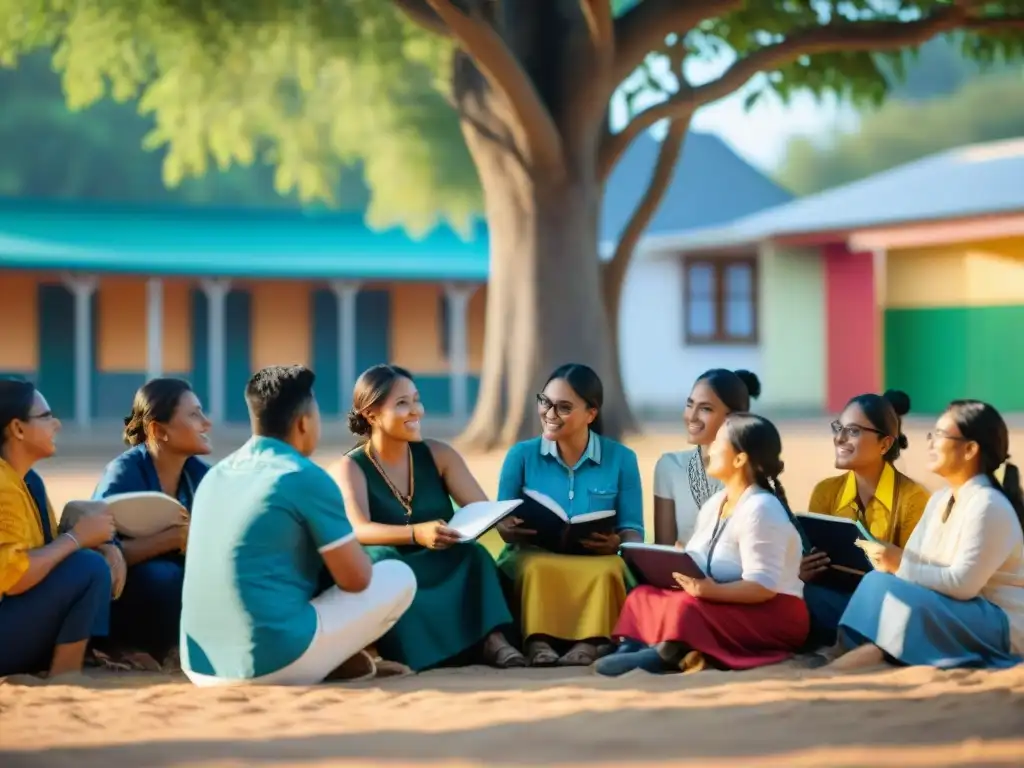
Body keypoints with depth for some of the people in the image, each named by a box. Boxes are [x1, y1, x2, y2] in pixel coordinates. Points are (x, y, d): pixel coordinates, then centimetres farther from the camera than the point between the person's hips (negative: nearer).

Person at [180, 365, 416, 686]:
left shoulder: (215, 475, 13)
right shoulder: (307, 478, -8)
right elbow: (356, 579, -3)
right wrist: (346, 549, 20)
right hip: (275, 662, -8)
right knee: (398, 578, 10)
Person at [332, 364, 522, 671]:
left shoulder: (438, 455, 7)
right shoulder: (350, 468, -4)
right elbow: (359, 530, -23)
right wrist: (416, 534, -43)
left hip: (445, 574, 3)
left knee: (473, 553, -29)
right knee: (380, 559, -35)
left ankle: (491, 639, -48)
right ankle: (418, 649, -48)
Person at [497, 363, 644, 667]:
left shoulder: (621, 459, 5)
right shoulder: (521, 455, 7)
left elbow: (633, 530, 4)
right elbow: (502, 523, 5)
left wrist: (617, 542, -20)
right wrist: (510, 529, -21)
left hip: (595, 562, 0)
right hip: (532, 555, 0)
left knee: (607, 570, -37)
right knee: (538, 568, -37)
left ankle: (589, 643, -42)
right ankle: (538, 642, -43)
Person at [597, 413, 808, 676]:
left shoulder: (761, 510, -17)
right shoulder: (713, 505, 12)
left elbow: (762, 587, -23)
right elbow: (697, 563, 12)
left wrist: (712, 591, -36)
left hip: (772, 616, -9)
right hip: (721, 605, 10)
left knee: (686, 607, -34)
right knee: (644, 595, -10)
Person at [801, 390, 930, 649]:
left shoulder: (912, 497, -5)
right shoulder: (825, 491, 10)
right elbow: (810, 563, 12)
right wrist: (802, 571, -12)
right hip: (832, 596, 5)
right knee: (802, 598, -31)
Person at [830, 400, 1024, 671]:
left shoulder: (988, 505, -18)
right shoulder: (940, 500, 12)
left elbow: (963, 584, -23)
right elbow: (912, 561, 5)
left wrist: (901, 566, -19)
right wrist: (893, 561, -16)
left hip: (1000, 627, -9)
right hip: (957, 611, 9)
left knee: (895, 593, -27)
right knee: (878, 580, -10)